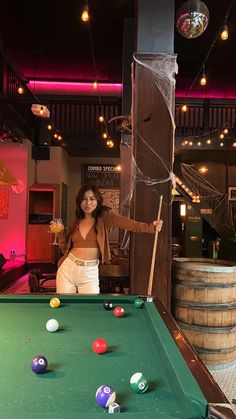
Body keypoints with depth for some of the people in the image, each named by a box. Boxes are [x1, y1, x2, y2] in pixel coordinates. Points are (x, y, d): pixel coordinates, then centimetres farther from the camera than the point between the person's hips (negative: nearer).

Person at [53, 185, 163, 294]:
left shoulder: (105, 216, -7)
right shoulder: (76, 222, 6)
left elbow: (133, 225, -23)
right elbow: (65, 248, 9)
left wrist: (151, 227, -40)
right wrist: (60, 232, -4)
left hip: (90, 273, -3)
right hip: (67, 269, 3)